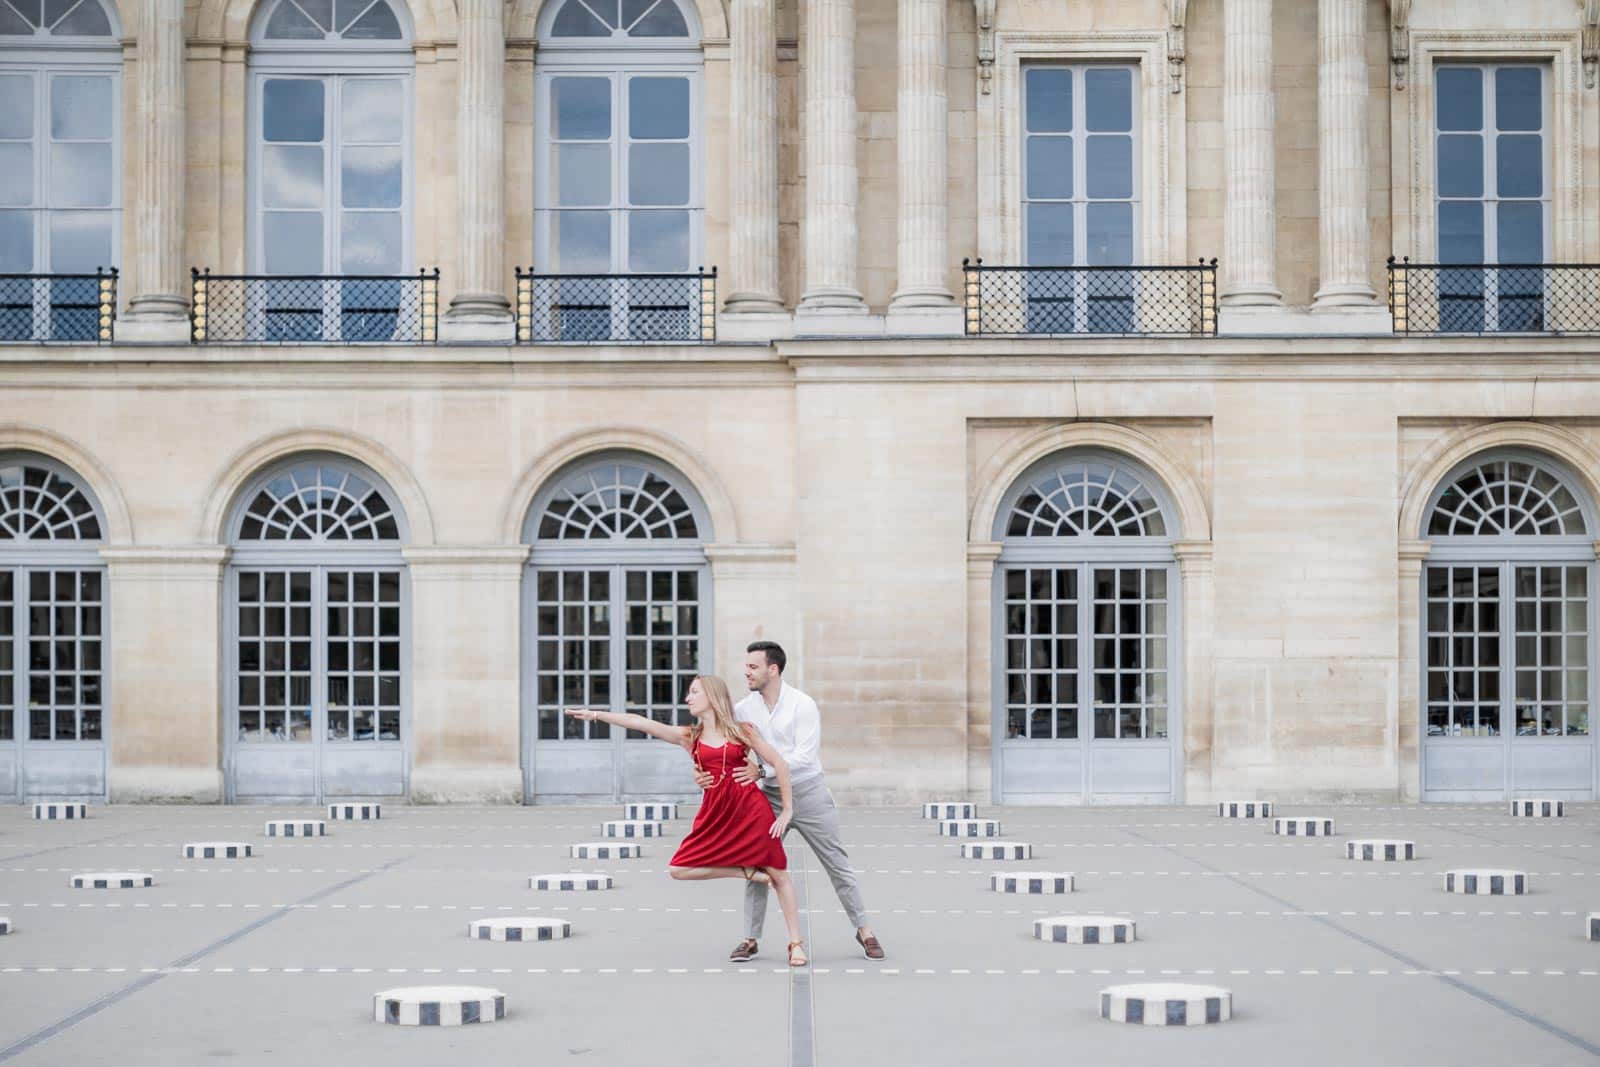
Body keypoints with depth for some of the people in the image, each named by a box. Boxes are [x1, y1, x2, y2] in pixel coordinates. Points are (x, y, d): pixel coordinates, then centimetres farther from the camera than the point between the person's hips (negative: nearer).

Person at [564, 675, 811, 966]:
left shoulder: (742, 731, 3)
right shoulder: (689, 737, 10)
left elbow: (779, 764, 2)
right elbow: (641, 723, 3)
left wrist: (787, 809, -4)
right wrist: (595, 714, -4)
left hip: (751, 809, -4)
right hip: (714, 814, 4)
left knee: (778, 874, -2)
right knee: (678, 869, -5)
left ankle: (796, 943, 11)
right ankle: (746, 872, 5)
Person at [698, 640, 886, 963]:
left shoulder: (803, 705, -15)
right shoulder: (744, 710, -3)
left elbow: (804, 757, -22)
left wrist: (761, 771, -28)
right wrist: (704, 772, -23)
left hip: (808, 792, -3)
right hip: (770, 797, 3)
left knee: (837, 864, 5)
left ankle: (864, 931, 17)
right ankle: (750, 939, 10)